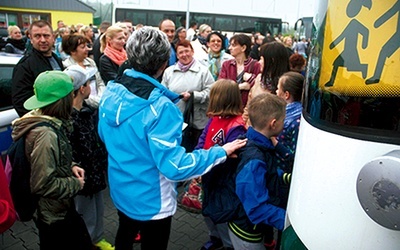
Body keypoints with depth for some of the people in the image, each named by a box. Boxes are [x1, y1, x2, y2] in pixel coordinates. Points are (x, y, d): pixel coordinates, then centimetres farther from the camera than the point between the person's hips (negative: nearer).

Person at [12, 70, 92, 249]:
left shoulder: (49, 123, 1)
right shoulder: (46, 135, -30)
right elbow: (43, 184, -29)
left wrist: (71, 167, 0)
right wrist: (75, 184, -17)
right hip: (54, 216, -9)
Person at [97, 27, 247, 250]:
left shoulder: (111, 91, -8)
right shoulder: (159, 107, -31)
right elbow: (175, 166, -31)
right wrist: (221, 152, -22)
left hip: (121, 190, 7)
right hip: (151, 200, -7)